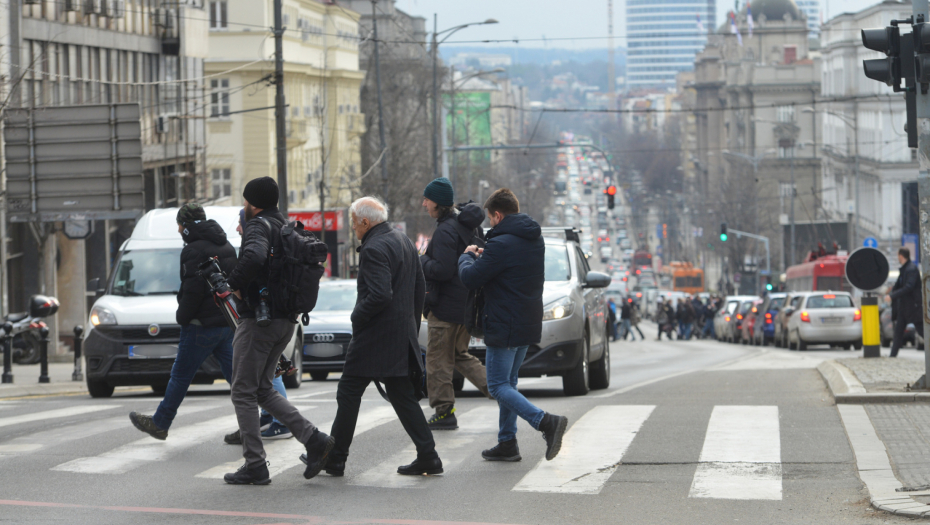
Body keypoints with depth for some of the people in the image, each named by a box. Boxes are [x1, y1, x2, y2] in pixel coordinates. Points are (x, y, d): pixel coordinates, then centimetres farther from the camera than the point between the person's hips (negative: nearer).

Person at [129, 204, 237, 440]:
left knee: (181, 375, 3)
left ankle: (160, 423, 12)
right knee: (234, 374, 6)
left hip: (203, 324, -8)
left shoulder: (194, 251, -14)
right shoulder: (226, 246, 13)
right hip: (228, 322, 8)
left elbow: (192, 290, -19)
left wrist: (182, 317, -6)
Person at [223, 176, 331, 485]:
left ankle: (255, 466, 0)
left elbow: (254, 257, -35)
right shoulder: (287, 228, 16)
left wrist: (233, 284, -19)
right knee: (263, 390, 17)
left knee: (244, 393, 0)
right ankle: (313, 439, 3)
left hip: (259, 320, -9)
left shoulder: (259, 226, -12)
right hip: (286, 320, 9)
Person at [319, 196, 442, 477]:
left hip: (374, 338, -9)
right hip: (403, 336, 9)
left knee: (348, 394, 3)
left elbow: (379, 295, -26)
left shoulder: (374, 249, -18)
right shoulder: (403, 240, 12)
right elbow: (420, 287, 17)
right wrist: (412, 323, 21)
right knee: (403, 396, 11)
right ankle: (427, 456, 5)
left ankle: (335, 458, 9)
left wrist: (357, 317, -12)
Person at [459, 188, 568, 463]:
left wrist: (467, 257, 5)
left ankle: (546, 422, -22)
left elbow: (471, 278, -15)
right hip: (529, 324, 9)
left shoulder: (502, 244, -20)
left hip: (504, 327, -9)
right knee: (508, 383, 17)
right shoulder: (535, 239, 9)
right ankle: (507, 443, 18)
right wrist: (485, 256, 16)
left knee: (499, 386, -5)